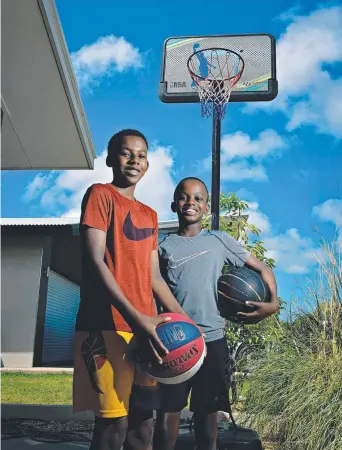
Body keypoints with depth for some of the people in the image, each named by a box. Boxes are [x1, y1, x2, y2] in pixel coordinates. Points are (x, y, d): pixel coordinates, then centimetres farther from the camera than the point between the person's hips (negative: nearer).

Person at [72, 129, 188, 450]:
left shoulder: (149, 215, 21)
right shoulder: (100, 194, 1)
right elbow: (95, 262, -11)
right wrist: (135, 317, -21)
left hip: (145, 327, 7)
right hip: (107, 325, -7)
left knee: (143, 423, 9)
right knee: (114, 423, -9)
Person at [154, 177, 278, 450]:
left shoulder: (220, 241, 6)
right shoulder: (165, 247, 6)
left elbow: (262, 269, 9)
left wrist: (273, 303, -7)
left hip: (212, 339, 1)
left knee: (207, 409, 11)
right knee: (168, 409, 1)